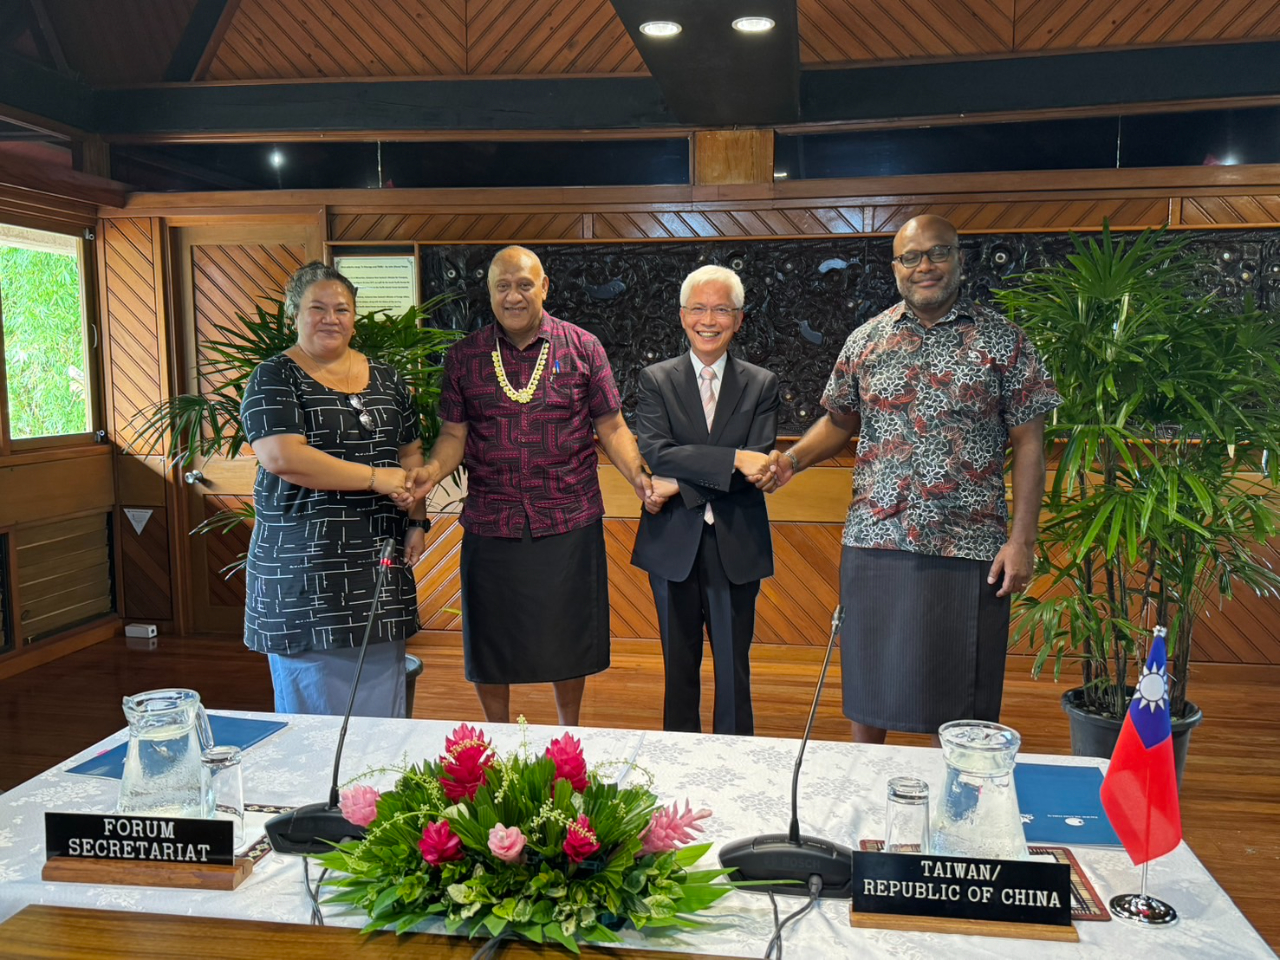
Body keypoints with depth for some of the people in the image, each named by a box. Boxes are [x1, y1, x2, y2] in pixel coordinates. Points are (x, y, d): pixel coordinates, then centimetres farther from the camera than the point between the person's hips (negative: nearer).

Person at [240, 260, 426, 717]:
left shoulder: (384, 378, 13)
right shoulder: (275, 378, -3)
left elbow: (411, 454, 16)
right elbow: (282, 458, -17)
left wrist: (416, 521, 2)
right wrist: (375, 477, -16)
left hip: (380, 560, 5)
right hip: (304, 561, -4)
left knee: (382, 702, 10)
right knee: (312, 705, 2)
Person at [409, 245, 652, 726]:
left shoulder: (583, 348, 2)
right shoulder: (464, 356, 5)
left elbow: (611, 426, 2)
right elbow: (454, 434, 4)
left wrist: (638, 475, -14)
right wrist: (432, 470, -16)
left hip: (569, 522, -1)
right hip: (490, 526, 1)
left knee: (568, 639, 11)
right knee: (488, 645, 11)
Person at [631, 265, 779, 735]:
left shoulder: (762, 385, 3)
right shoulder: (655, 380, 3)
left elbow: (757, 469, -9)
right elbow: (655, 453, -13)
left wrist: (680, 486, -15)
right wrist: (732, 459, -23)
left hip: (735, 549, 0)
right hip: (673, 544, 0)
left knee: (733, 669, 8)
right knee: (679, 667, 13)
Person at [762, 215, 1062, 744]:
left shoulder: (1003, 340, 1)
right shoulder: (865, 340, 7)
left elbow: (1028, 443, -1)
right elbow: (839, 421, 17)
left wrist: (1022, 539, -7)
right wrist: (792, 459, -2)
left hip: (967, 549, -2)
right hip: (875, 541, 2)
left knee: (958, 699, 6)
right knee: (868, 684, 12)